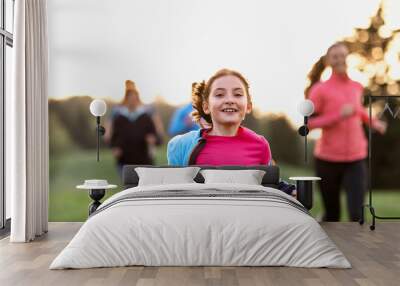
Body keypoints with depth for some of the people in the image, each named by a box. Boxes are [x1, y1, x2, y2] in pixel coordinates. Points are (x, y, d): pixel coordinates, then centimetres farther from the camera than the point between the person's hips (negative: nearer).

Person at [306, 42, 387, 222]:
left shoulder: (357, 87, 7)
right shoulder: (320, 89, -8)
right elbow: (308, 123, -12)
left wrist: (372, 122, 15)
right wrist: (339, 116, -21)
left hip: (356, 160, 3)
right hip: (327, 160, -3)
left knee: (357, 215, -10)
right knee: (332, 214, 11)